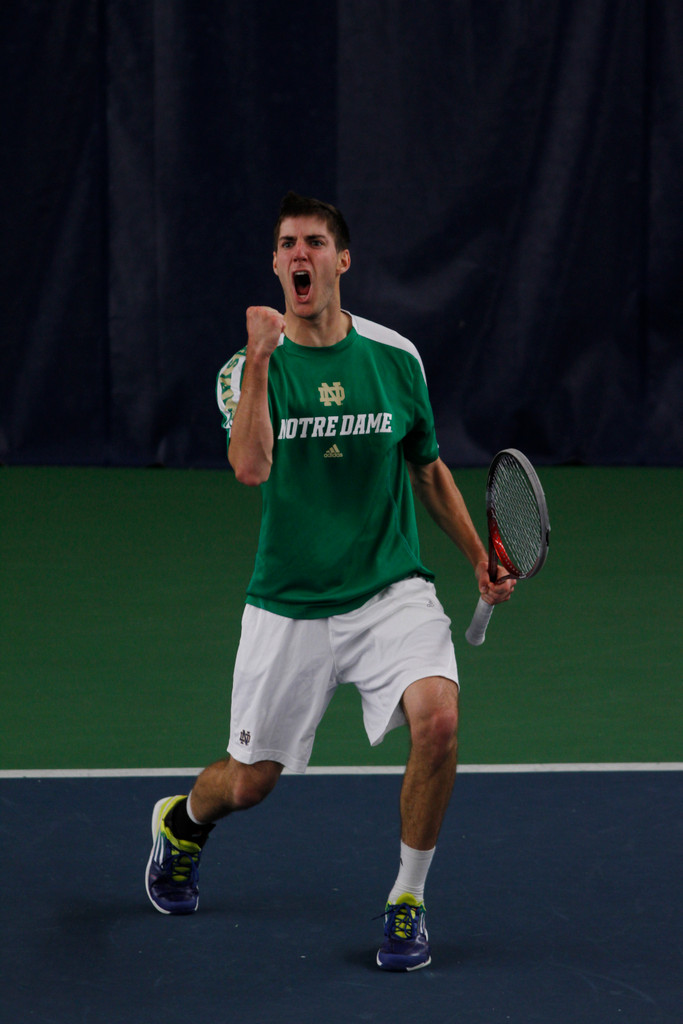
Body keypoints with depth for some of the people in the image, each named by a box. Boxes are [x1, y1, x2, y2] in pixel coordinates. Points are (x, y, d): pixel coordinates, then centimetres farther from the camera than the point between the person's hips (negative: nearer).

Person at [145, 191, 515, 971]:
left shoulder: (395, 358, 1)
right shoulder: (254, 364, -5)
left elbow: (430, 471, 14)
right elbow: (251, 468, -24)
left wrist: (481, 561, 9)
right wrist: (260, 357, -29)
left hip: (391, 592, 1)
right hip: (289, 605, -1)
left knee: (437, 716, -26)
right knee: (251, 779, 10)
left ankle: (408, 900, -7)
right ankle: (182, 821, 48)